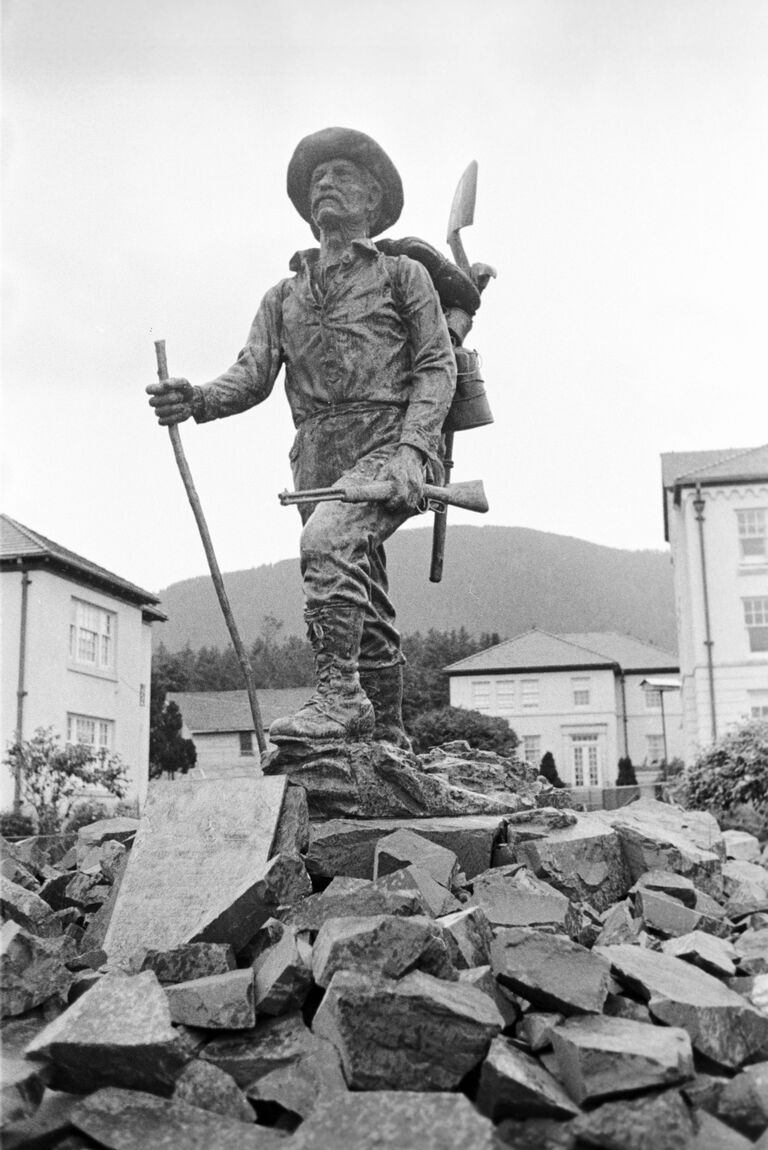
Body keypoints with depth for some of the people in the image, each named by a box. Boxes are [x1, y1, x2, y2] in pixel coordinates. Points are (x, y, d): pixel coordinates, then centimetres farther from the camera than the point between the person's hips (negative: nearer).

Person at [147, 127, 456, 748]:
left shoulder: (403, 274, 12)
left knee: (327, 537, -31)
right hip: (318, 456, 4)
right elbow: (254, 373, 9)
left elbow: (437, 367, 2)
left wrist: (411, 449, -15)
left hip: (390, 443, -4)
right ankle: (387, 736, 15)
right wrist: (199, 400, -14)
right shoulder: (284, 295, 23)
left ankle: (339, 696, -28)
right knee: (367, 612, 5)